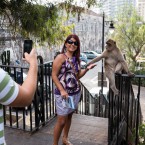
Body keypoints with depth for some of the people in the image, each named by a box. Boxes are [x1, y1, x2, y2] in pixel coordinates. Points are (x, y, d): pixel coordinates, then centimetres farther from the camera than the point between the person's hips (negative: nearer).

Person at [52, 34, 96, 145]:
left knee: (69, 116, 19)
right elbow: (54, 75, -13)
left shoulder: (76, 59, 10)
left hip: (76, 92, 7)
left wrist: (87, 69, -1)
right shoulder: (61, 57, -10)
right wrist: (62, 90, -21)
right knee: (61, 121, -3)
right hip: (63, 94, -7)